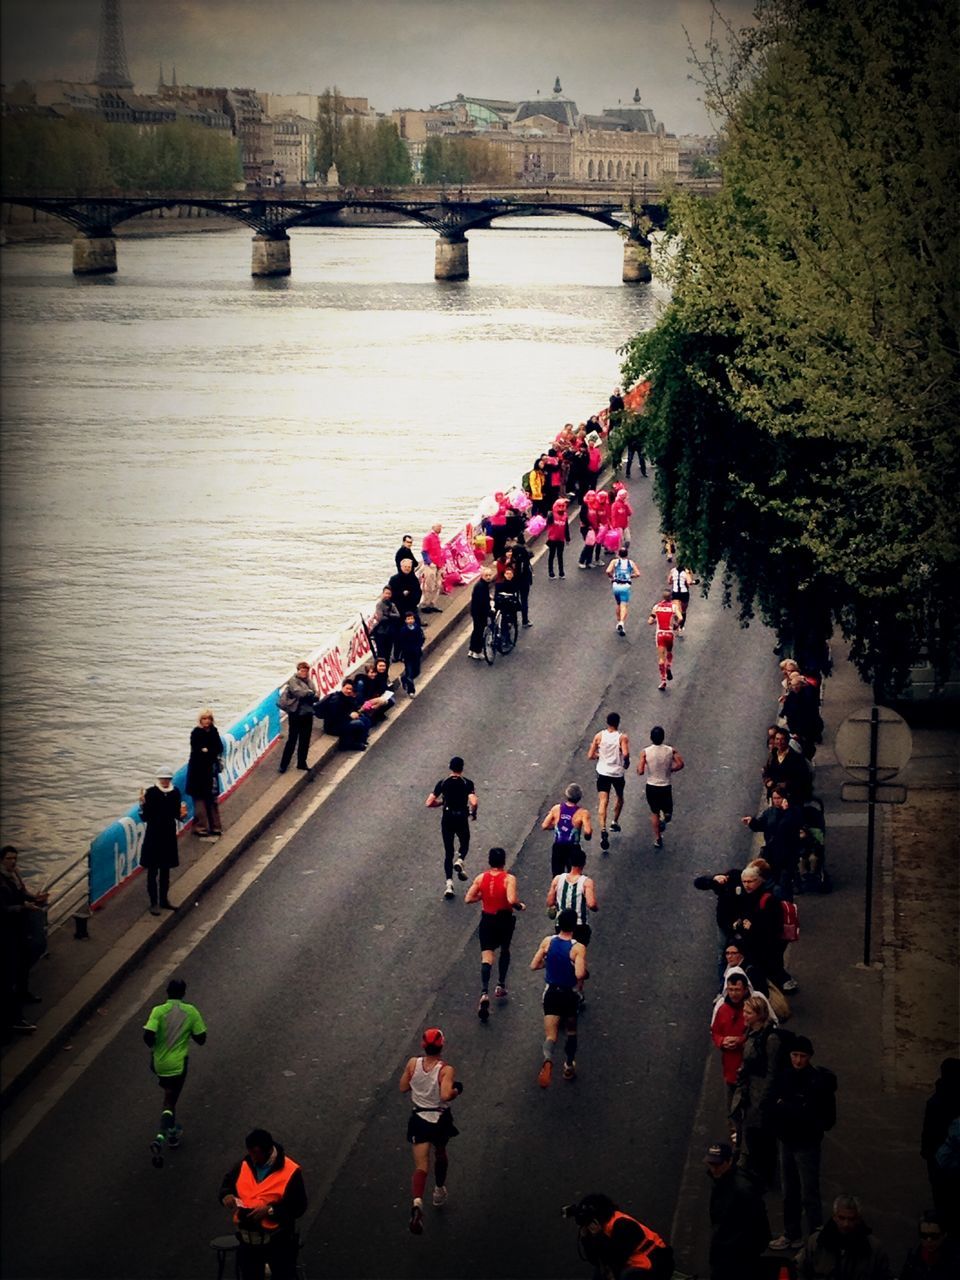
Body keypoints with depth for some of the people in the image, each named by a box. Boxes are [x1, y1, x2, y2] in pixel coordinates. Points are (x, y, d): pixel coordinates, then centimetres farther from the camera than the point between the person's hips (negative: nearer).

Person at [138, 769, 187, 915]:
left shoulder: (175, 793, -1)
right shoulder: (151, 793, -13)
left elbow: (177, 815, 7)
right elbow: (144, 818, -13)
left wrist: (182, 815, -15)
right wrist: (143, 804, -30)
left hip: (169, 836, 4)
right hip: (153, 837, -4)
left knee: (166, 870, 16)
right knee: (153, 871, 3)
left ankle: (164, 899, 29)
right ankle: (154, 903, 10)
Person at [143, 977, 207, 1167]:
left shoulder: (158, 1011, -12)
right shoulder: (191, 1012, -8)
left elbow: (148, 1036, -23)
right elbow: (201, 1039, -4)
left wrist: (153, 1047, -1)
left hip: (158, 1063, 2)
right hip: (178, 1064, -1)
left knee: (169, 1095, 28)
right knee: (170, 1102, 4)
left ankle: (171, 1131, 40)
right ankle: (161, 1137, -19)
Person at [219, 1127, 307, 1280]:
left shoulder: (290, 1171, -17)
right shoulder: (244, 1165, -2)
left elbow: (298, 1207, -16)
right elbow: (227, 1182, 14)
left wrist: (270, 1210, -26)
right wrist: (226, 1195, -10)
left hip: (278, 1240, -5)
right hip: (248, 1239, 5)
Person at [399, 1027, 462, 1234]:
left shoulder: (413, 1064, -8)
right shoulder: (446, 1070, -18)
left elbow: (403, 1088, 3)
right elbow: (445, 1095, -30)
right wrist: (455, 1091, -10)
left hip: (419, 1119, 1)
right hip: (440, 1120, -1)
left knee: (421, 1165, -7)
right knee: (440, 1155, 29)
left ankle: (417, 1202, -33)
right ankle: (440, 1191, 51)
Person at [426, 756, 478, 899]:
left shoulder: (442, 783, -2)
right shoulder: (467, 783, -8)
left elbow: (429, 803, -4)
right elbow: (474, 803, -22)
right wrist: (473, 813, -2)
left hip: (447, 819, 1)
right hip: (462, 819, -1)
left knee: (448, 852, 11)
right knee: (464, 844, 25)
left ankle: (449, 884, -2)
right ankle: (459, 861, -9)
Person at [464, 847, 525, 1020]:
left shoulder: (481, 878, -4)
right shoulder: (509, 879, -14)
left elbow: (468, 898, -4)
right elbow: (511, 900, -28)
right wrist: (520, 906, -8)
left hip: (487, 920, 1)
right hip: (504, 920, -1)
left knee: (486, 957, -4)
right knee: (505, 950, 27)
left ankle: (484, 993, -24)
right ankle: (501, 986, 31)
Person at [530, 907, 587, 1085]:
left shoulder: (547, 942, -7)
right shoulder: (578, 948, -18)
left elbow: (534, 965, -3)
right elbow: (580, 974, -28)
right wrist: (585, 971, -6)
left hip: (551, 992, 2)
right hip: (569, 994, -2)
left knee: (550, 1034, -3)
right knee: (571, 1031, 24)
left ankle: (548, 1060, -33)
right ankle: (569, 1067, 33)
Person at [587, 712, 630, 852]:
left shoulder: (599, 736, -5)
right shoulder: (622, 738, -12)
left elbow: (590, 756, -4)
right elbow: (625, 754, -28)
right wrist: (626, 763, -7)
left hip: (603, 772, 1)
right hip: (618, 773, -1)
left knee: (603, 802, -6)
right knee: (619, 797, 28)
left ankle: (603, 830, -23)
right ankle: (615, 822, 38)